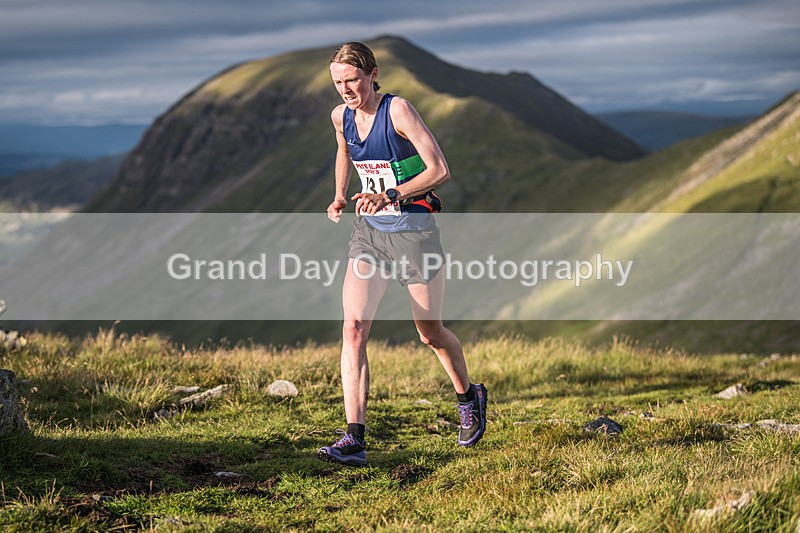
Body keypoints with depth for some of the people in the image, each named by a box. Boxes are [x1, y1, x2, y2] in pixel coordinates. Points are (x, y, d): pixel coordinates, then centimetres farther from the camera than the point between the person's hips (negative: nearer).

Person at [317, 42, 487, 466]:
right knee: (353, 327, -15)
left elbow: (439, 170, -19)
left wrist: (390, 196, -29)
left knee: (431, 334, 10)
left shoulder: (398, 110, -15)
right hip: (368, 231, 5)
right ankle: (354, 438, -17)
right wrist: (340, 196, 14)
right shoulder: (341, 116, 4)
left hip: (414, 231, -4)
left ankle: (469, 397, 40)